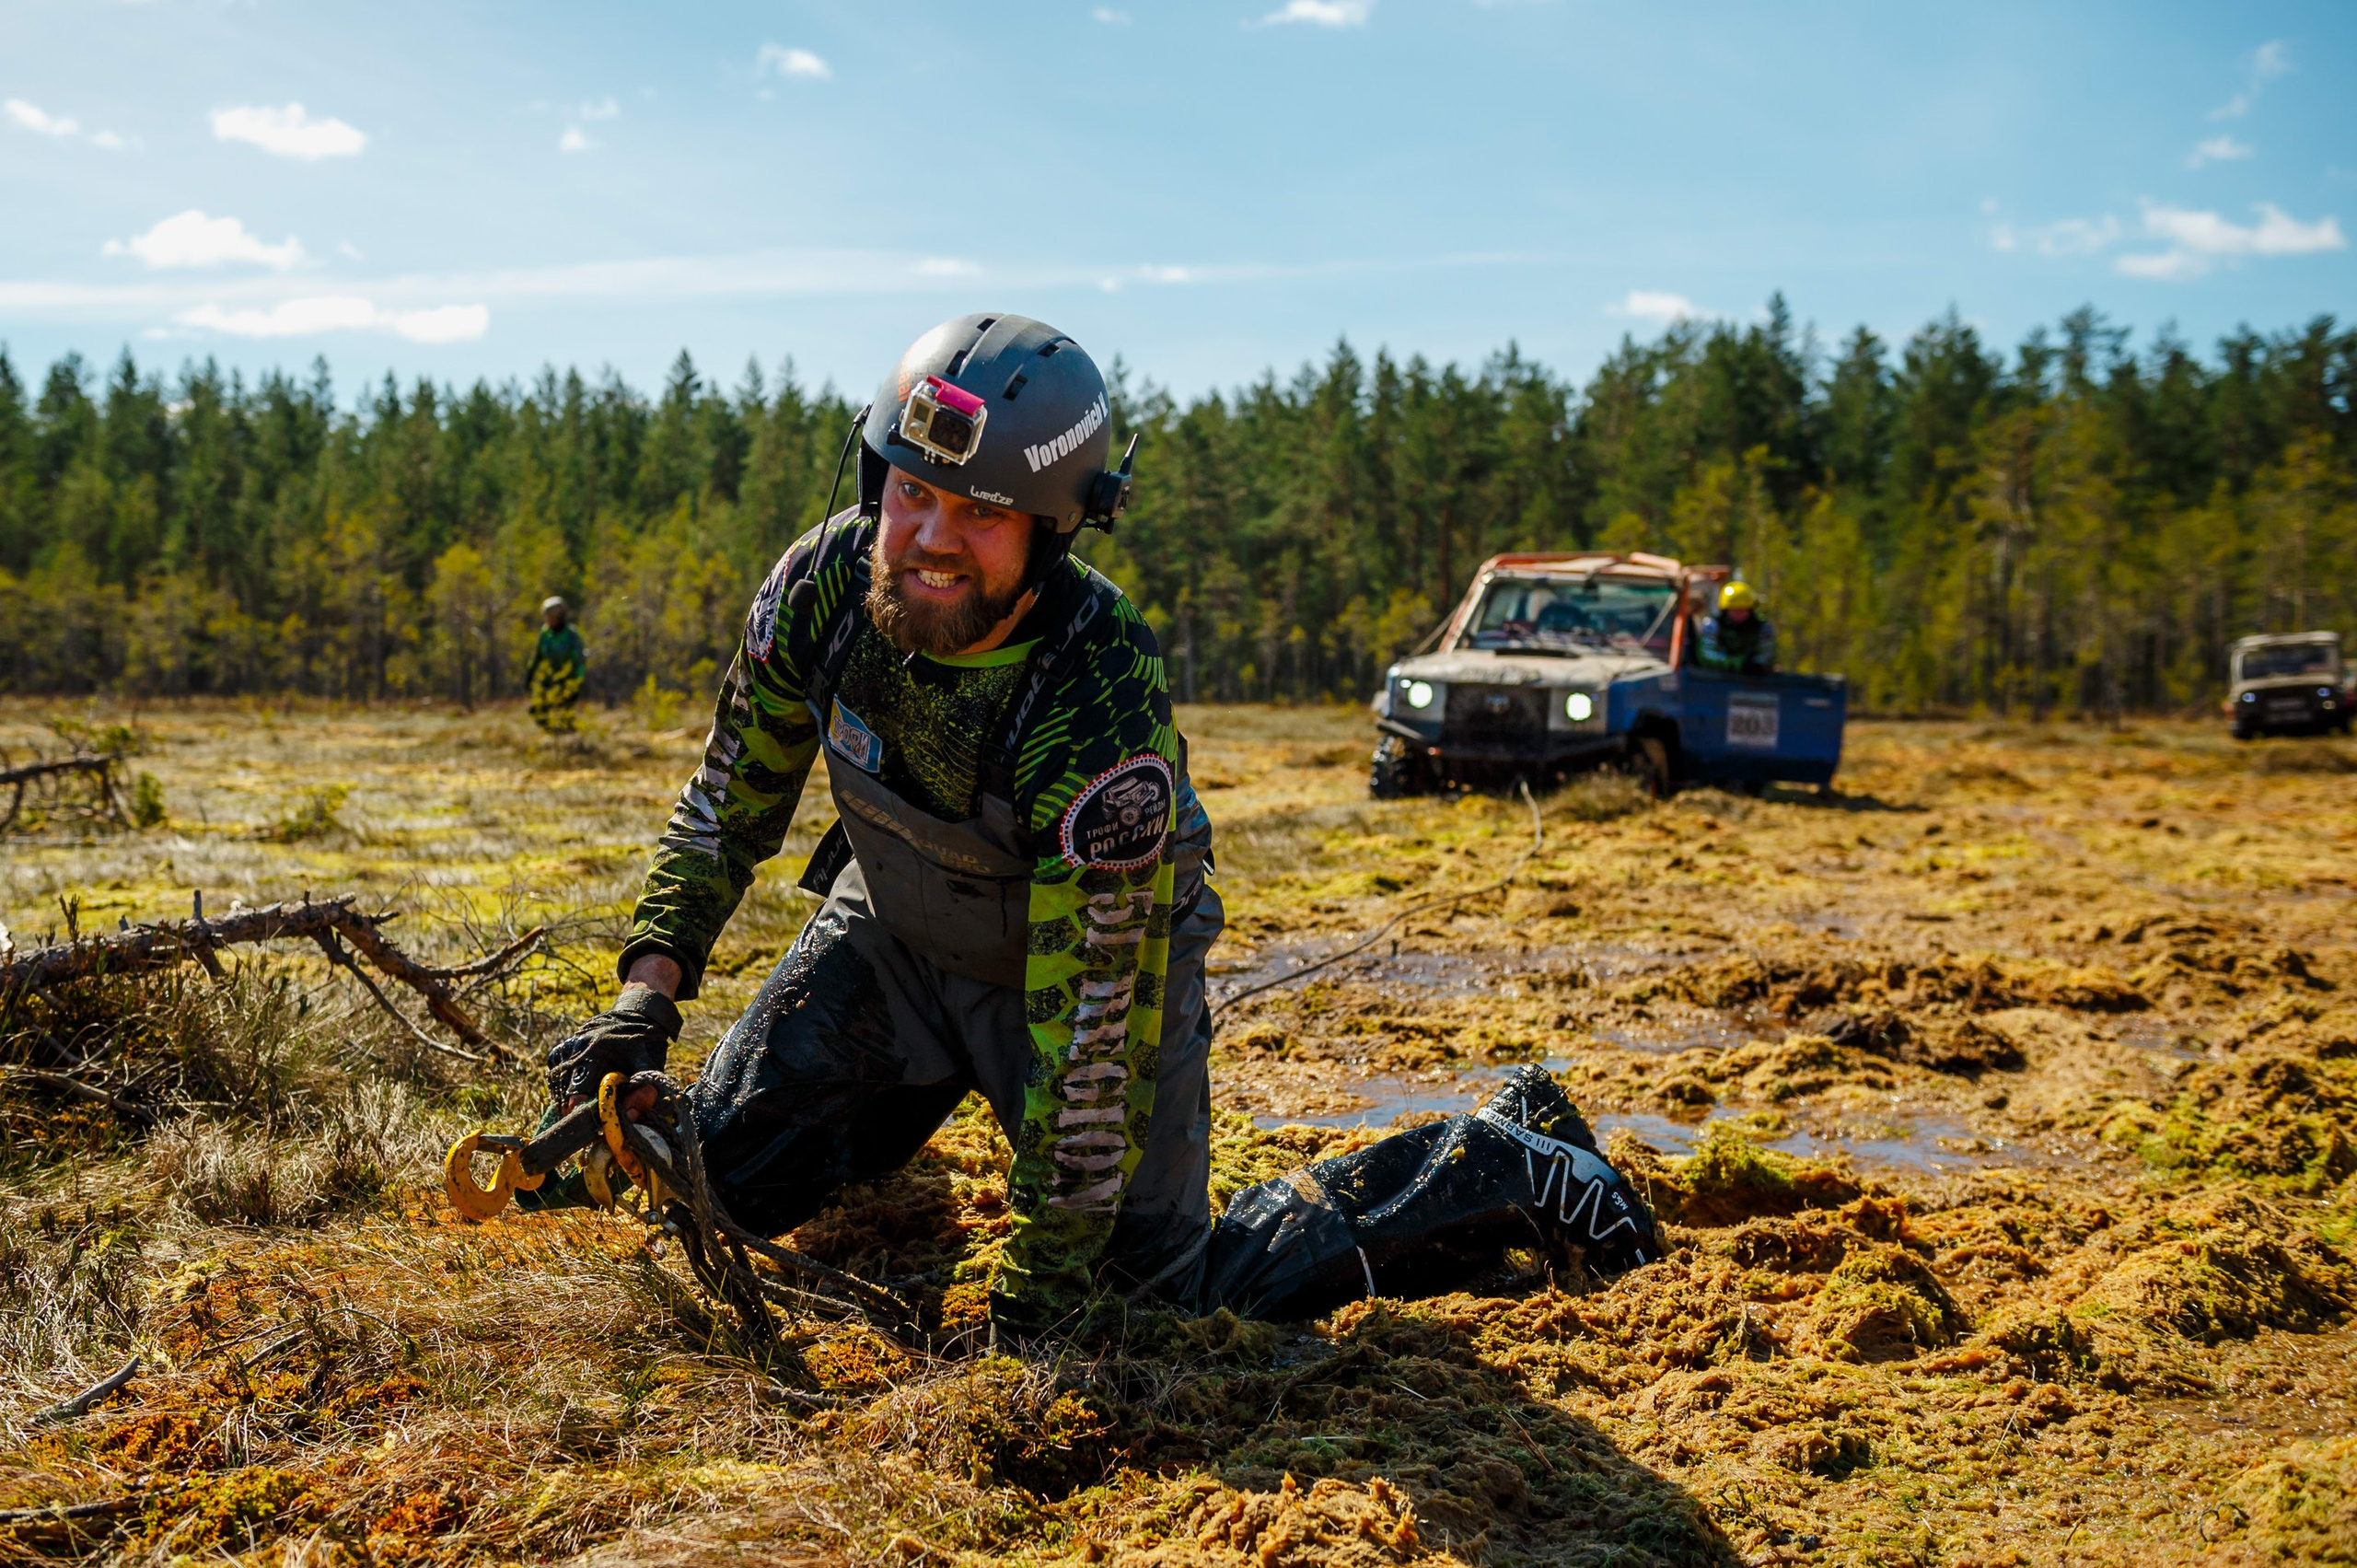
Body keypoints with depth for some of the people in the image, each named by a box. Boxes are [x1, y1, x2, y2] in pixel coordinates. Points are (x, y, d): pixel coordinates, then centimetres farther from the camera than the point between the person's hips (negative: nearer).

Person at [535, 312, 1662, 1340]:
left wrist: (1035, 1302, -29)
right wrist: (648, 993, -16)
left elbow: (1092, 1021, -34)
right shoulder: (827, 583, -23)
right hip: (889, 935, 5)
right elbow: (731, 799, -5)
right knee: (717, 1182, 0)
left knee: (1169, 1289, -4)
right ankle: (907, 1109, 34)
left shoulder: (1105, 720, -39)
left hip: (1091, 957, -5)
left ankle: (1504, 1165, 14)